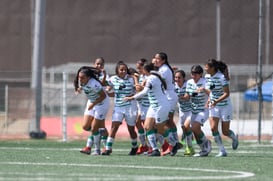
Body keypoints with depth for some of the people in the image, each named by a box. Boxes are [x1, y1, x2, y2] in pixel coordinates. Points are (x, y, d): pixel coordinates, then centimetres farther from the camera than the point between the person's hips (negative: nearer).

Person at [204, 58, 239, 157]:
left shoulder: (222, 77, -21)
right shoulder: (208, 77, 0)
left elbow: (227, 93, -23)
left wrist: (216, 101, -33)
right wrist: (209, 99, 4)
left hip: (225, 105, -6)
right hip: (214, 106, 6)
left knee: (225, 132, 1)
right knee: (213, 128, -12)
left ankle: (234, 138, 37)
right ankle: (222, 151, -4)